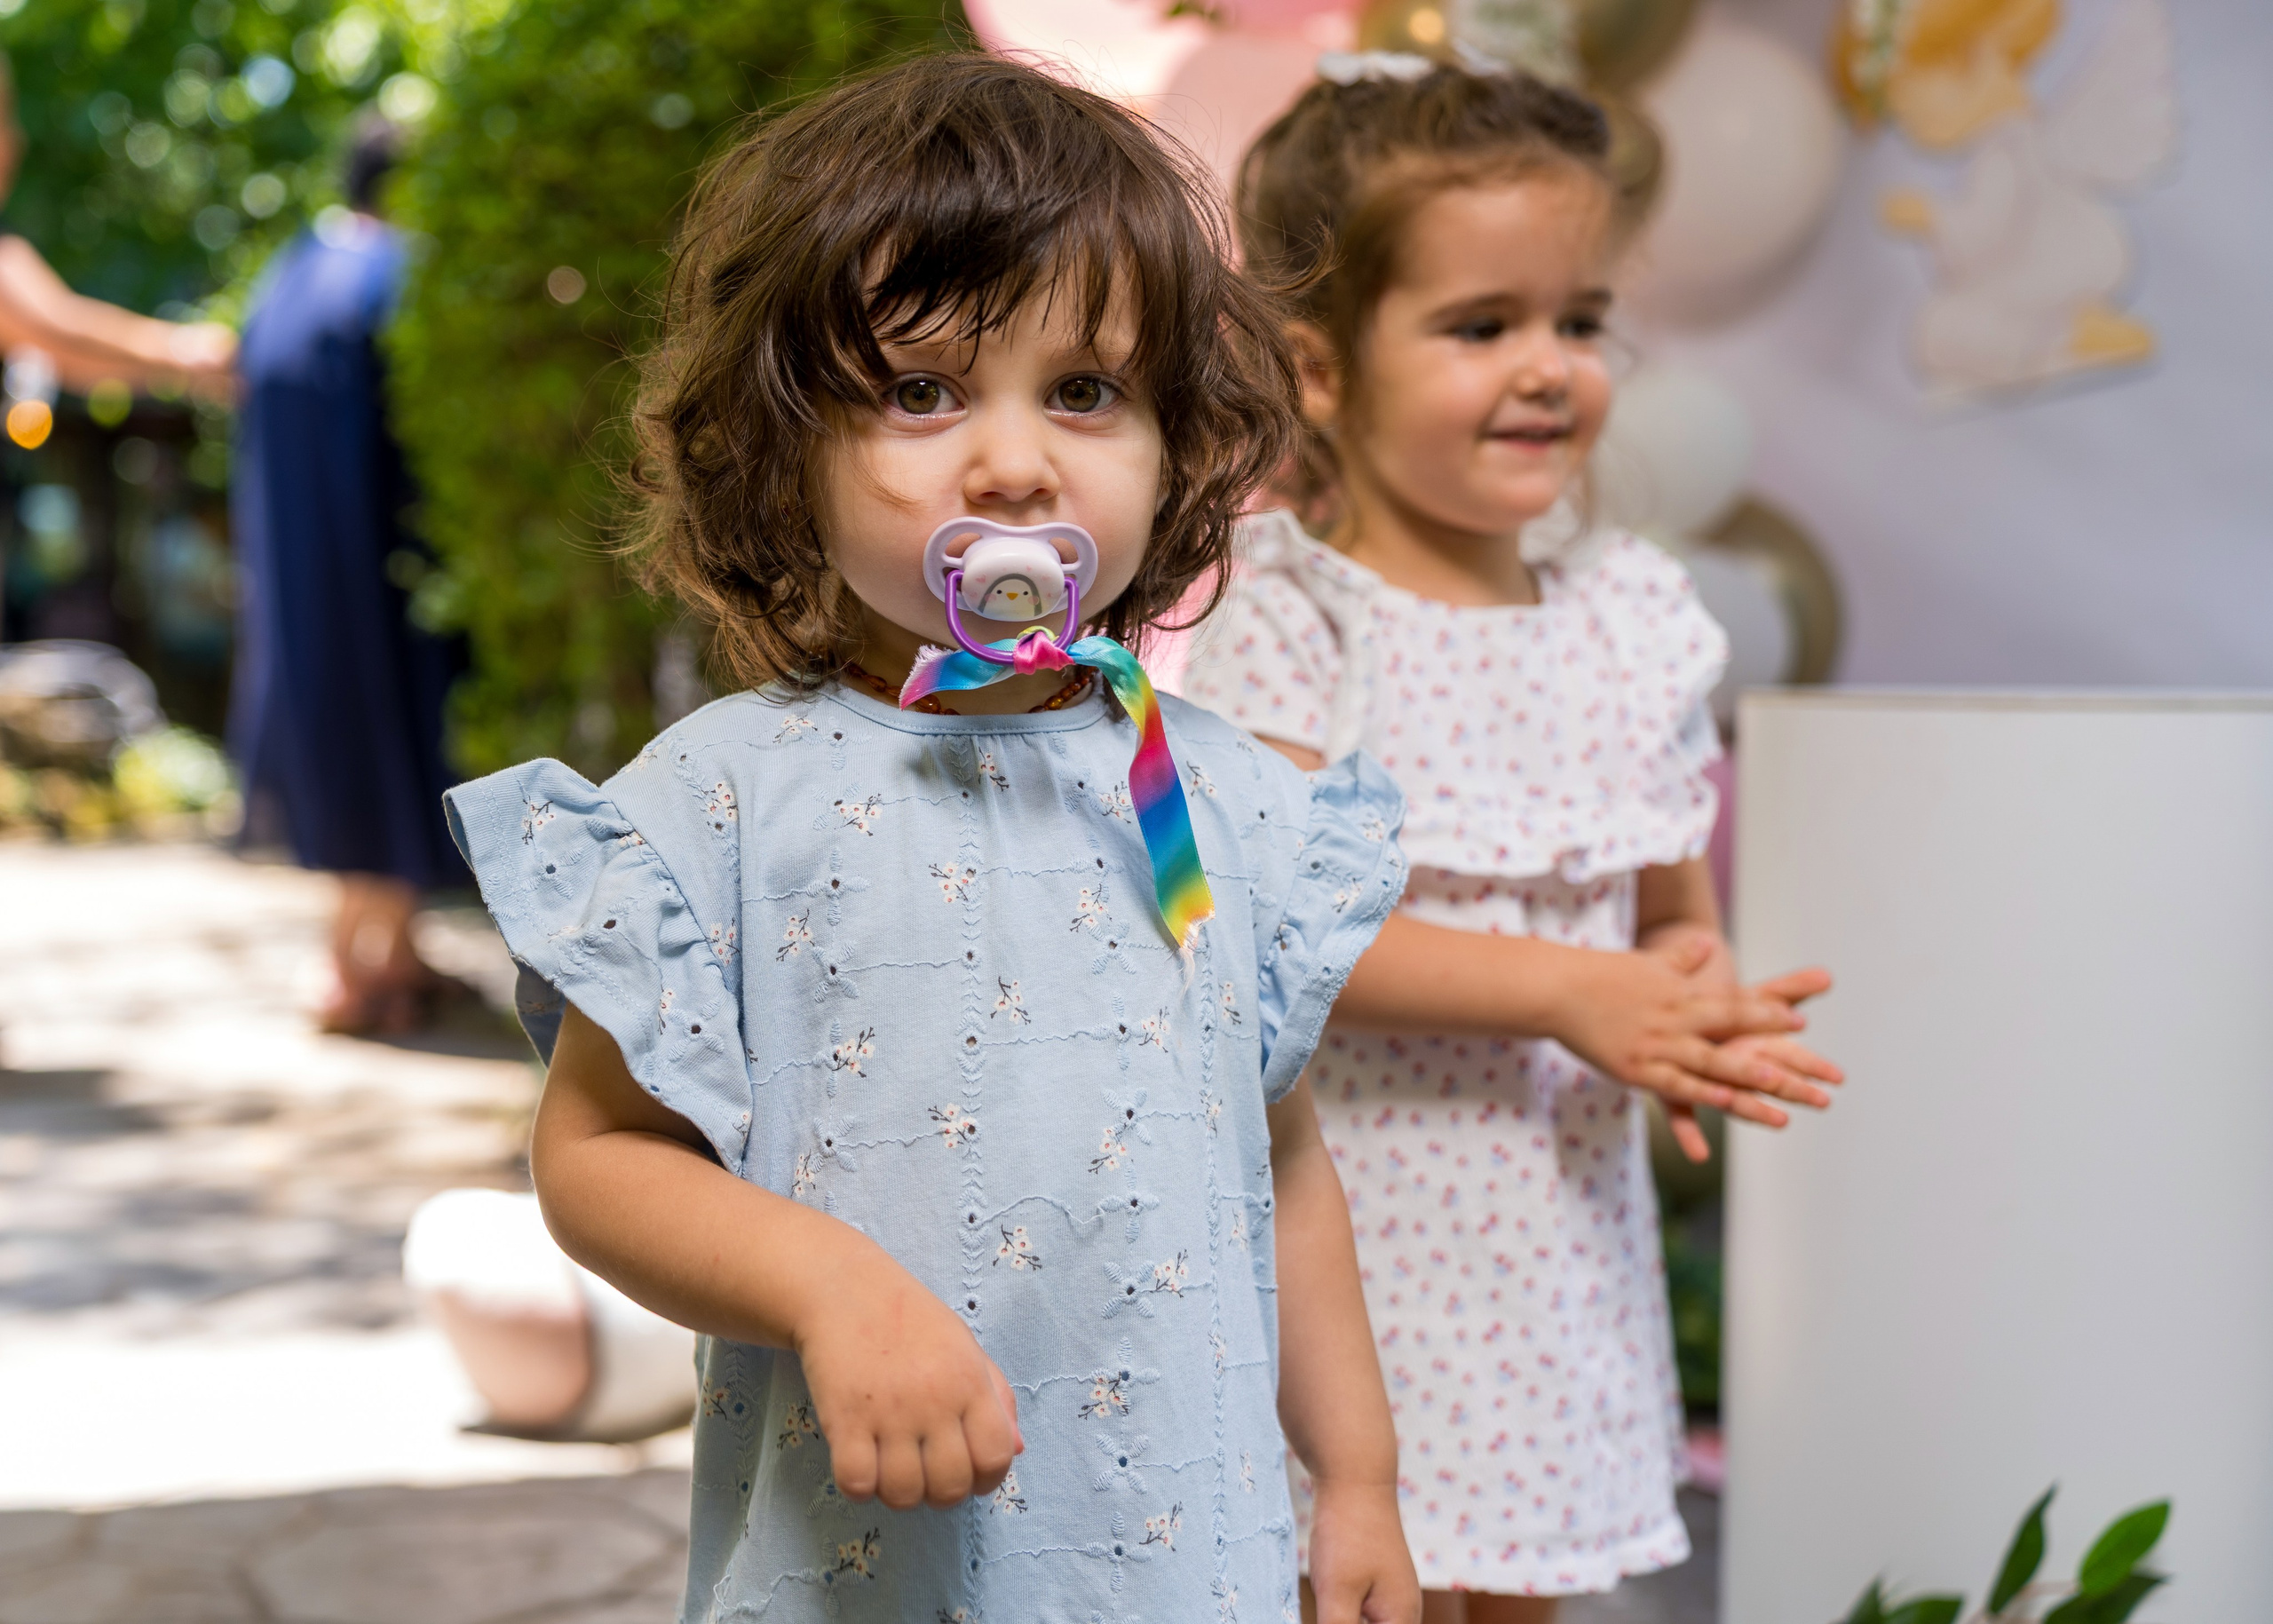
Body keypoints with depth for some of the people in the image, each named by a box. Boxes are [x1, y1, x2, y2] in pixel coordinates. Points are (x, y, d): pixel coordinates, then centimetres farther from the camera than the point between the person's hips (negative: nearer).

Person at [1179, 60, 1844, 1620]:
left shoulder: (1636, 617, 6)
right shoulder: (1292, 623, -12)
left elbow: (1679, 916, 11)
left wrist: (1699, 1017, -12)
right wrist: (1568, 990, -24)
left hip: (1563, 1237, 6)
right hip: (1362, 1231, -5)